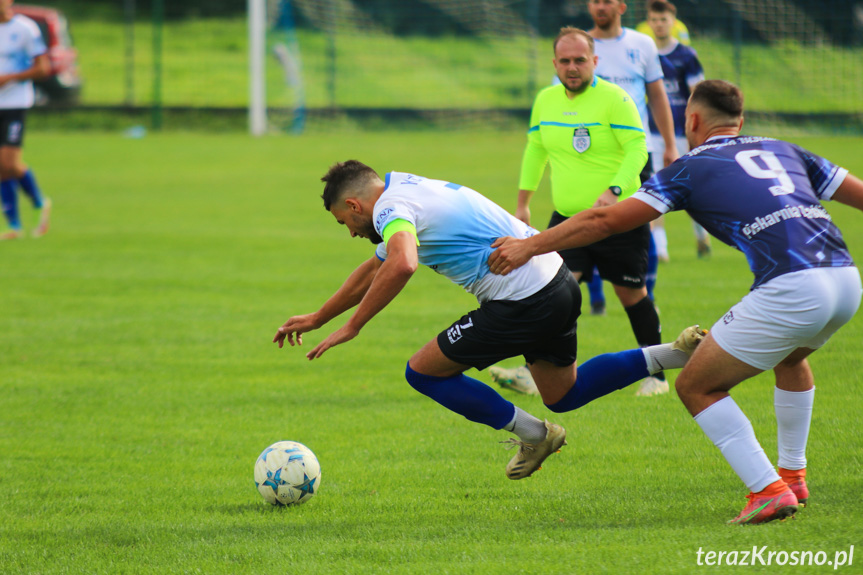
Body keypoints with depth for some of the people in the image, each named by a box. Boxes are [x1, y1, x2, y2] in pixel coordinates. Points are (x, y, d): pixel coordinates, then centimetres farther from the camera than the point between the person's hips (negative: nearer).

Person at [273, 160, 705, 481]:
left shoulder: (390, 208, -11)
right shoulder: (409, 190, 20)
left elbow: (401, 266, -35)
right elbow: (375, 270, 34)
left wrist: (351, 328, -26)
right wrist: (316, 319, 40)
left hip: (522, 303, -10)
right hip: (559, 285, 10)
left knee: (423, 372, 4)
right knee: (564, 396, 26)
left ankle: (532, 435, 9)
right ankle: (675, 354, 15)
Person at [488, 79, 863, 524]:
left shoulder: (691, 169, 10)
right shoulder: (783, 152, 25)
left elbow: (606, 220, 8)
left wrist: (530, 246, 16)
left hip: (790, 290, -7)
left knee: (697, 387, 7)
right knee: (790, 355, 38)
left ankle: (768, 490, -4)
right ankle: (793, 474, 40)